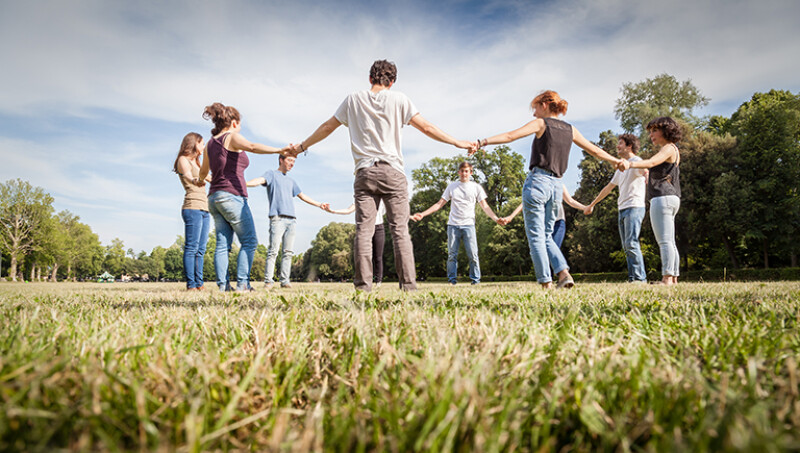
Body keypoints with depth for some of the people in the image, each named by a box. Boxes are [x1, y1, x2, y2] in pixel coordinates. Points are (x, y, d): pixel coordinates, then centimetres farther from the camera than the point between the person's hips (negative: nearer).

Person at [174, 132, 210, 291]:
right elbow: (188, 177, -17)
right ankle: (190, 284, -13)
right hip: (192, 208, -9)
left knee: (200, 249, 4)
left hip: (204, 209, 9)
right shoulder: (183, 160, 1)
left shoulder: (196, 163, 27)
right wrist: (196, 181, -31)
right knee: (191, 248, -12)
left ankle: (199, 283, 3)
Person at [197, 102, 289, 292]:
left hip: (214, 198, 8)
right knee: (249, 241, -3)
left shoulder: (210, 143, 19)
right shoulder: (232, 137, -2)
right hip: (232, 196, -8)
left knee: (223, 243, 7)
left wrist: (200, 180, 55)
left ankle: (222, 284, 2)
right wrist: (279, 150, -34)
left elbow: (203, 171, 32)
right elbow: (252, 147, -24)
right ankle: (242, 283, -9)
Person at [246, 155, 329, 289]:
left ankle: (284, 280, 2)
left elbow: (302, 196, 36)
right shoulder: (272, 174, 11)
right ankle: (268, 281, -8)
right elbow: (260, 180, -9)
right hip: (277, 218, -6)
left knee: (288, 252, 0)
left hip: (291, 220, 6)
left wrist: (319, 205, 40)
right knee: (273, 251, -11)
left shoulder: (291, 181, 28)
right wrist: (243, 184, -29)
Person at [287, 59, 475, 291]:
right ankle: (408, 284, -5)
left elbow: (327, 127, 18)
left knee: (363, 229, -1)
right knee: (400, 229, -2)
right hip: (392, 172, -1)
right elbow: (425, 127, 4)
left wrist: (302, 146, 31)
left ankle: (363, 284, -5)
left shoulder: (354, 100, 12)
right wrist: (457, 143, 10)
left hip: (364, 172, 1)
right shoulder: (398, 99, 7)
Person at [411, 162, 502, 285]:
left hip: (468, 225, -1)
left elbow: (484, 206, 5)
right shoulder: (452, 186, 13)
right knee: (452, 254, 0)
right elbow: (439, 204, 11)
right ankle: (452, 279, 7)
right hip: (453, 225, 1)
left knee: (472, 254, -7)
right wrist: (422, 214, 2)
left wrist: (495, 218, -11)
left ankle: (475, 279, 2)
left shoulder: (476, 187, 10)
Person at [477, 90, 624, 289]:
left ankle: (546, 282, -4)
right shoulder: (570, 129, 16)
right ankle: (563, 272, 0)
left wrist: (482, 142, -18)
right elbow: (594, 150, 23)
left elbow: (511, 135, -13)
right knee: (546, 235, 17)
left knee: (536, 236, -1)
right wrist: (618, 162, 37)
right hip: (556, 185, 6)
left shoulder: (541, 124, 0)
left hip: (537, 181, -6)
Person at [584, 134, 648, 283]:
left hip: (634, 208, -9)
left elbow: (644, 170, -28)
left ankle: (640, 278, -15)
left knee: (631, 244, -16)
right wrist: (592, 204, 35)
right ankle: (632, 278, 4)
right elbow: (608, 187, 31)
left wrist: (646, 176, -54)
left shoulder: (636, 161, -3)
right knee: (627, 247, 4)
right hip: (622, 210, 9)